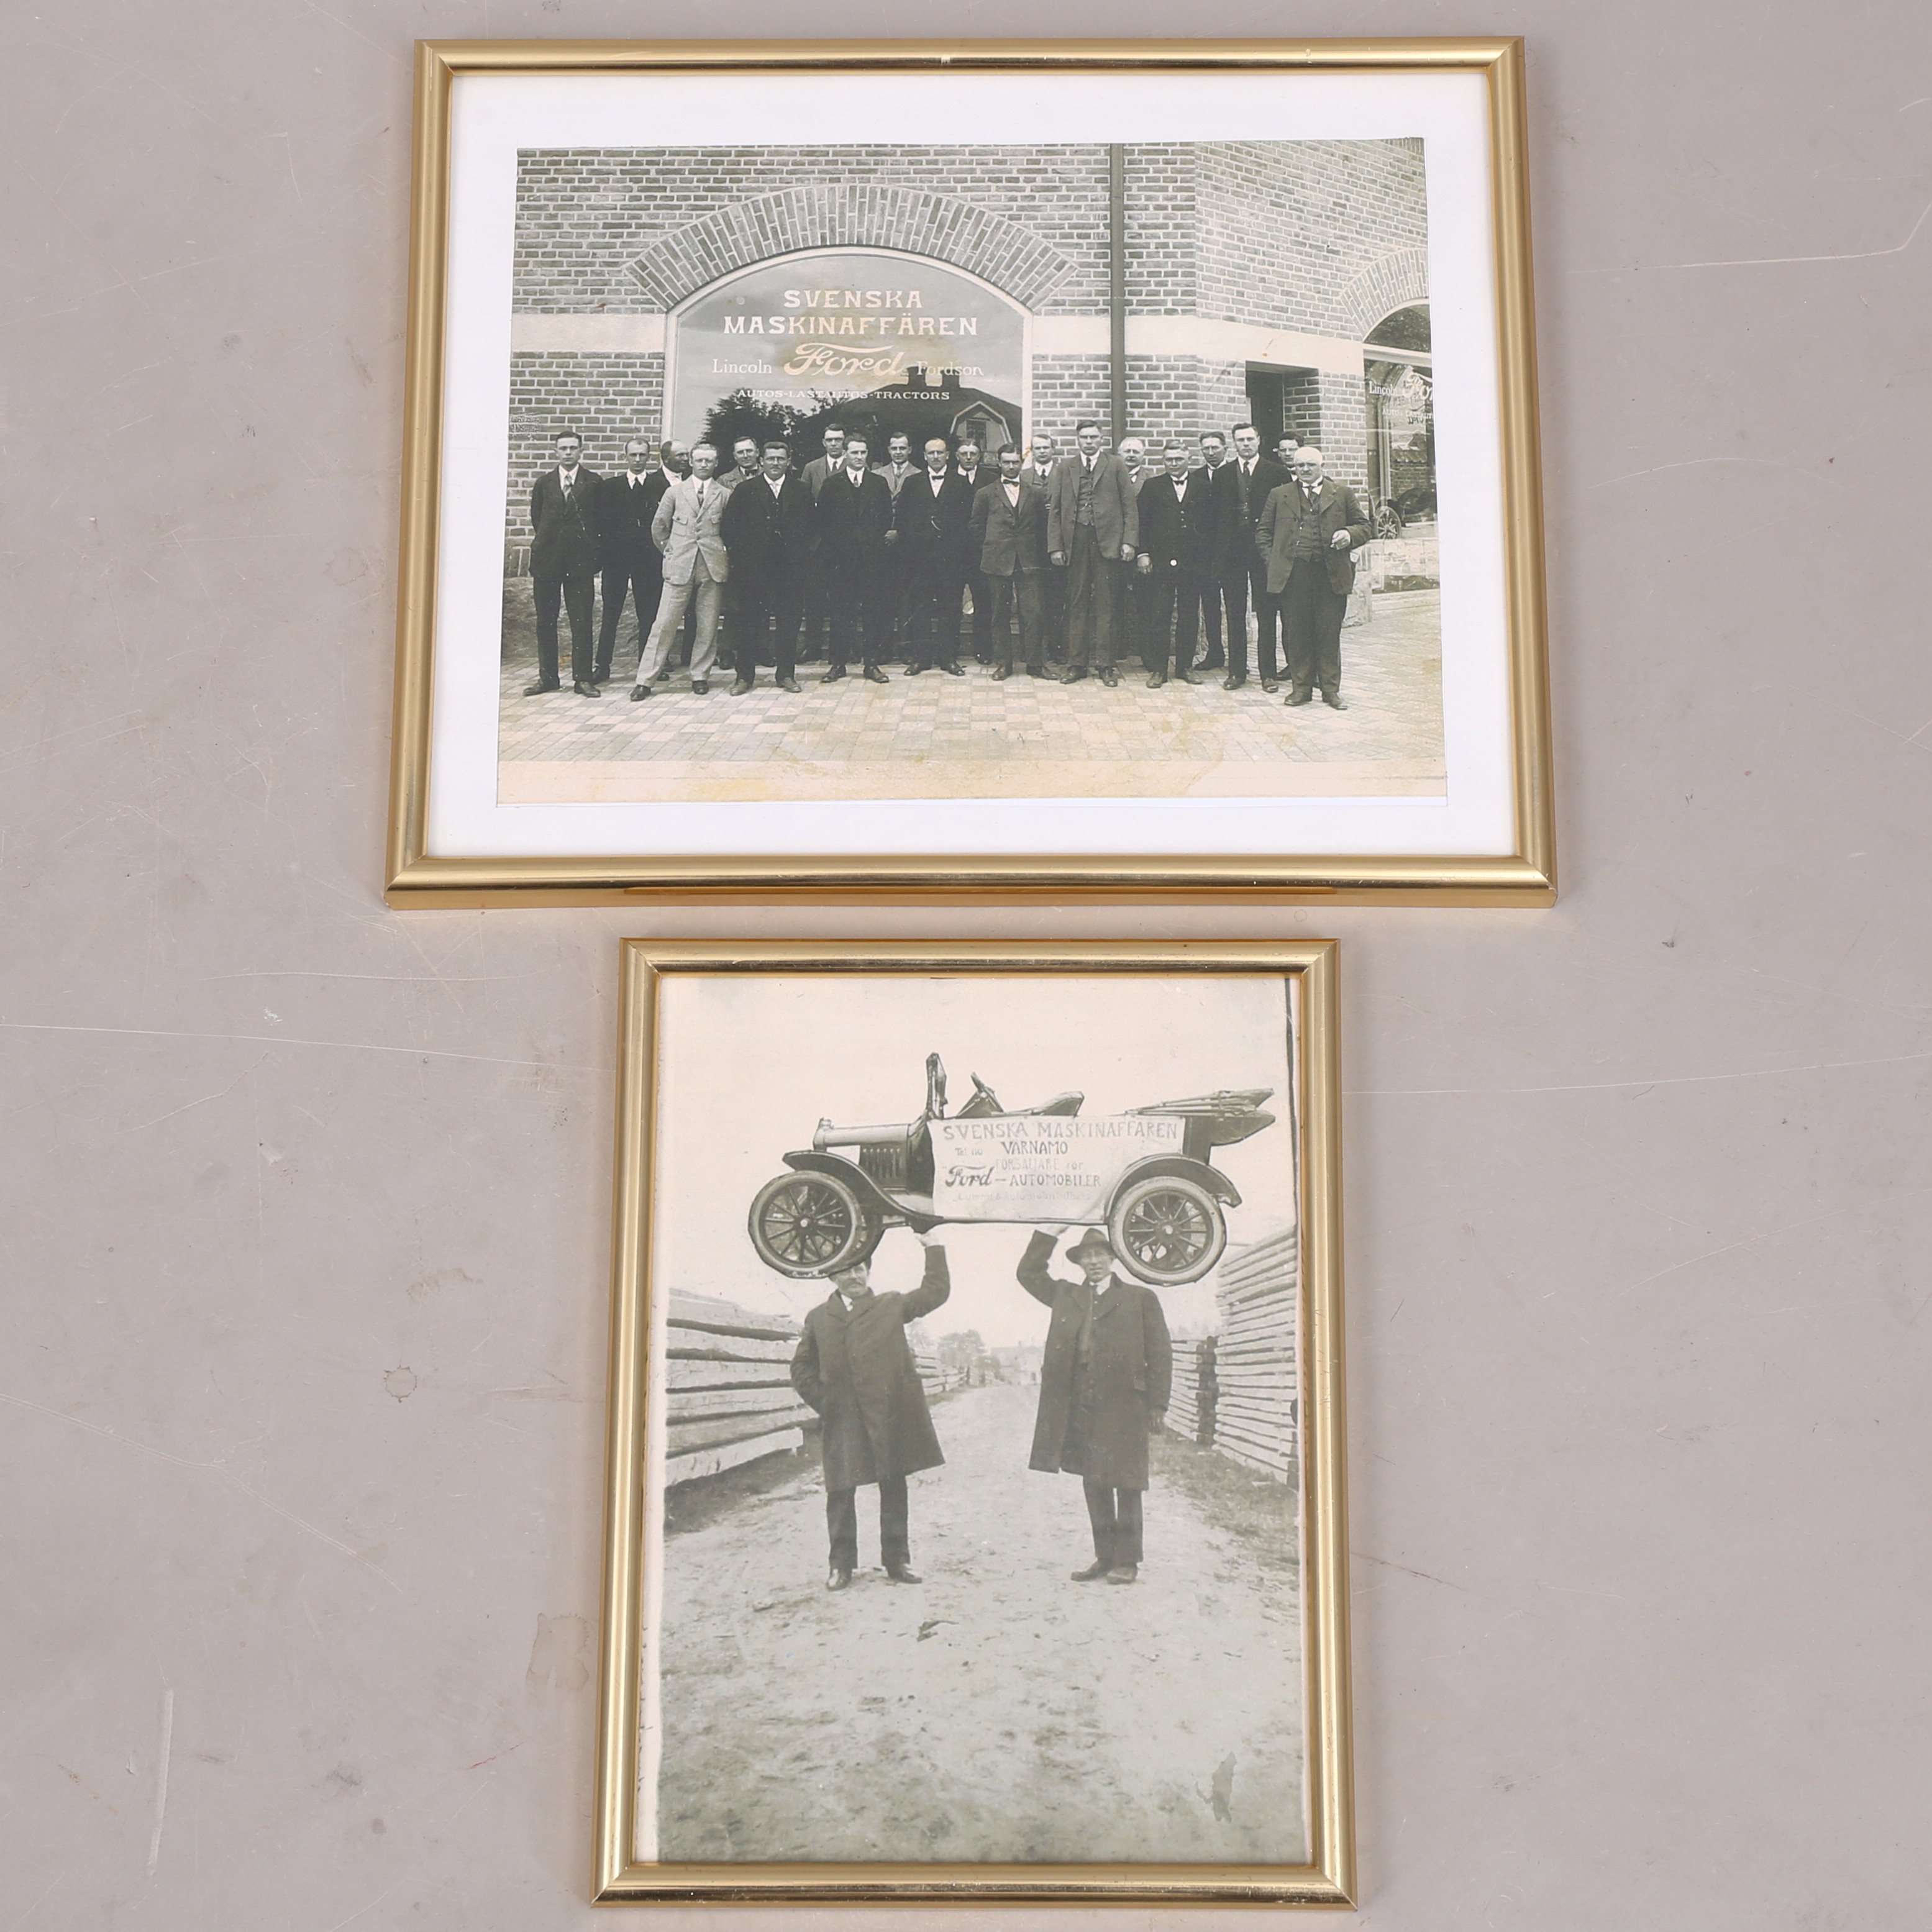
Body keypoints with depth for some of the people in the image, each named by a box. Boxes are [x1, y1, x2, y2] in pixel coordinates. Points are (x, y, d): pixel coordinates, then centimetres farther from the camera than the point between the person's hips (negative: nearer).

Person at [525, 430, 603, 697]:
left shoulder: (594, 482, 3)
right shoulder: (543, 483, 10)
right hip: (547, 559, 3)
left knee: (581, 622, -3)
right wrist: (546, 542, 13)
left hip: (580, 559, -3)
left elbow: (601, 518, 6)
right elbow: (536, 518, 17)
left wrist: (593, 549, 3)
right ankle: (547, 677, 12)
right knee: (545, 622, 5)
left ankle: (583, 678, 2)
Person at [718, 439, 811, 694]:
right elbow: (727, 527, 3)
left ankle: (785, 674, 13)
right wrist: (739, 554, -1)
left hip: (791, 567, 1)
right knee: (749, 623, 2)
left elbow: (809, 526, 8)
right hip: (754, 566, -1)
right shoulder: (745, 490, 4)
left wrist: (803, 554, 1)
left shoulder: (802, 490, 8)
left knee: (789, 622, 4)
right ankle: (745, 676, 8)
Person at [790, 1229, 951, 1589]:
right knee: (841, 1489, -4)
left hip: (889, 1414, 0)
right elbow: (802, 1367, 15)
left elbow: (936, 1292, 11)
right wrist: (820, 1399, 2)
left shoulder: (891, 1307, 14)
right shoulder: (818, 1318, 15)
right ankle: (841, 1563, 7)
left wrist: (933, 1249, 6)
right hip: (843, 1418, 0)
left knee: (893, 1486, 5)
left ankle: (897, 1559, 14)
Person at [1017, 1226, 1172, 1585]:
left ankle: (1127, 1560, 6)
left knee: (1126, 1484, -1)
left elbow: (1160, 1353, 3)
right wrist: (1048, 1233, 10)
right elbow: (1029, 1274, 17)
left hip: (1123, 1406, -4)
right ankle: (1104, 1556, 15)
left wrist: (1158, 1404, -5)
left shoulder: (1140, 1298, 5)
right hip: (1080, 1406, 4)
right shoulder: (1065, 1296, 17)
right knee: (1093, 1484, 8)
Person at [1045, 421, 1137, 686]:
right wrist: (1055, 546, 0)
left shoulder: (1115, 466, 8)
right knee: (1077, 604, 3)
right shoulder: (1064, 468, 13)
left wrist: (1128, 541, -5)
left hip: (1106, 541, -1)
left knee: (1105, 604, 0)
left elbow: (1128, 506, 5)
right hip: (1075, 542, 1)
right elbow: (1054, 510, 9)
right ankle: (1076, 663, 9)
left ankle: (1105, 664, 5)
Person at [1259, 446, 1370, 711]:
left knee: (1329, 633, 2)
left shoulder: (1342, 494, 12)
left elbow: (1363, 527, 12)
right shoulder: (1280, 495, 14)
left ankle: (1331, 689, 10)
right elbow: (1264, 531, 16)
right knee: (1296, 633, 3)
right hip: (1293, 574, 1)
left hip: (1331, 574, -1)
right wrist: (1273, 560, 3)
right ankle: (1301, 686, 12)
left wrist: (1349, 535, -9)